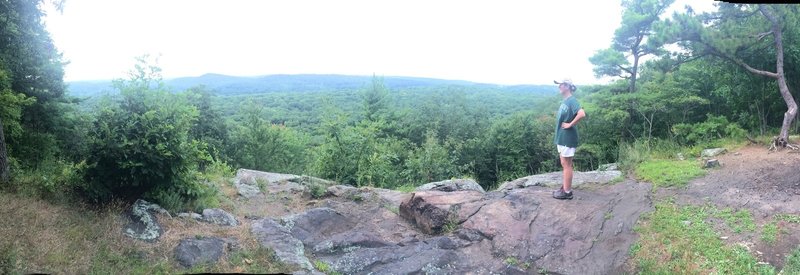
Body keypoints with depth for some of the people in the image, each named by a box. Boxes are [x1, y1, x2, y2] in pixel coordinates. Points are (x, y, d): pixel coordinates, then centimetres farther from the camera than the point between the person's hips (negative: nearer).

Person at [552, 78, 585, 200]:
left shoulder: (572, 100, -16)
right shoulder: (564, 101, 12)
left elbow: (582, 114, -30)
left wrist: (570, 125, -21)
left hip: (567, 138, -9)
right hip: (561, 137, 9)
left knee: (566, 165, -2)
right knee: (564, 165, 16)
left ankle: (567, 192, 5)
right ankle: (565, 187, 26)